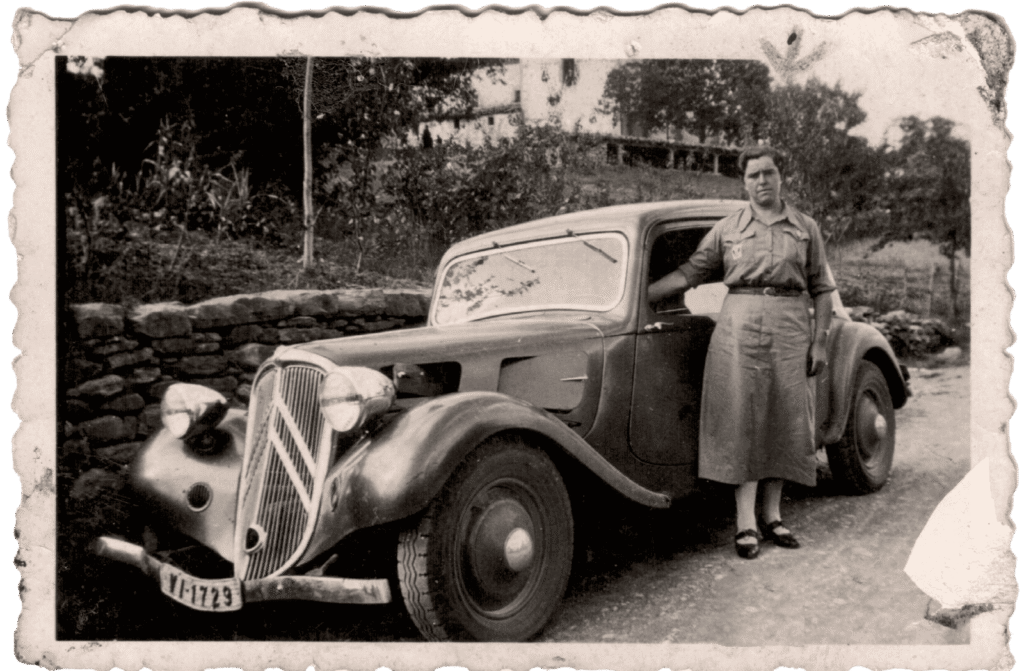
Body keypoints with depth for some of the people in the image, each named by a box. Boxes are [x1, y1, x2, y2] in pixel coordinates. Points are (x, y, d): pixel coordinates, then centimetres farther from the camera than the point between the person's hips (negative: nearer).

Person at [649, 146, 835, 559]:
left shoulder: (806, 229, 10)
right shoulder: (727, 229, 8)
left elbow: (822, 290, 9)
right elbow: (689, 273, 7)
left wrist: (820, 343, 0)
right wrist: (636, 296, 0)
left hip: (791, 330, 1)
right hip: (739, 327, -1)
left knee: (783, 421, 4)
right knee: (742, 421, -4)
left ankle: (772, 515, 16)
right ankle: (745, 523, -1)